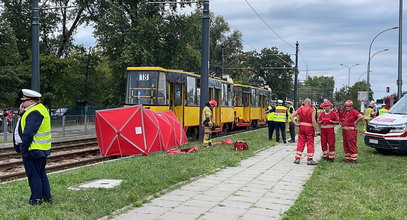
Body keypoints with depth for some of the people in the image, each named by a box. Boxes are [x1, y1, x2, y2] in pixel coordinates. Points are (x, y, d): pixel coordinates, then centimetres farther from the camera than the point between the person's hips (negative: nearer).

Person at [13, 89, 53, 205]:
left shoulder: (34, 113, -20)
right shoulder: (40, 109, 12)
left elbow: (28, 133, -23)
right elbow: (25, 125, 18)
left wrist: (23, 148, -16)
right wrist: (22, 113, 3)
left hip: (33, 151, -10)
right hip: (42, 150, 10)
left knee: (33, 175, 0)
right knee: (41, 174, 18)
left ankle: (36, 199, 8)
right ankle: (47, 197, 26)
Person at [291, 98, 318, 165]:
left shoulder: (299, 109, 3)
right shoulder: (312, 111, -10)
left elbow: (291, 116, -2)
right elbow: (313, 121, -15)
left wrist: (295, 123, -1)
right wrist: (315, 131, -10)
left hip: (301, 127, 4)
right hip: (309, 128, -4)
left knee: (300, 143, 11)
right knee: (310, 144, 5)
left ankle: (297, 158, 12)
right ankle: (310, 160, 6)